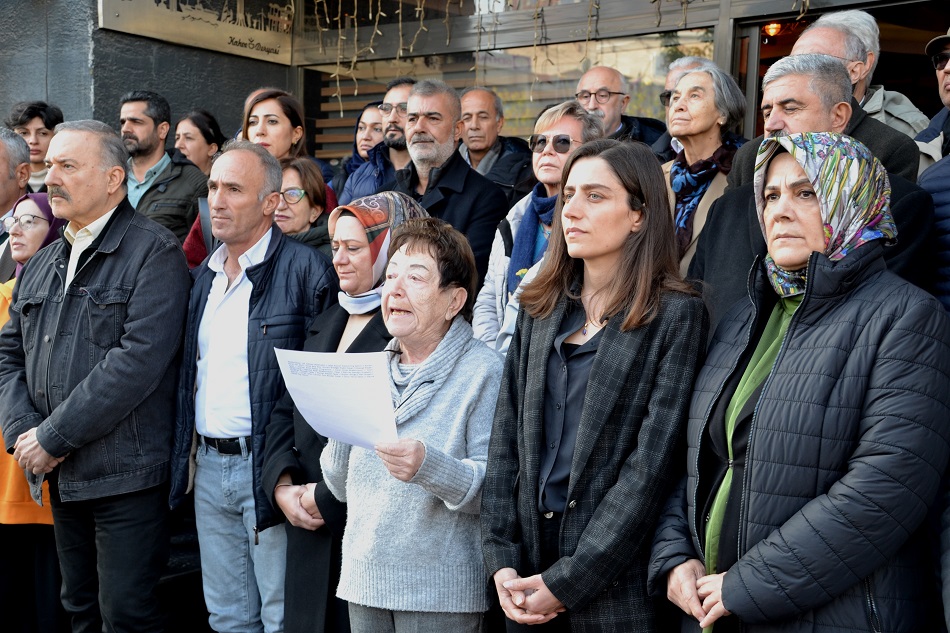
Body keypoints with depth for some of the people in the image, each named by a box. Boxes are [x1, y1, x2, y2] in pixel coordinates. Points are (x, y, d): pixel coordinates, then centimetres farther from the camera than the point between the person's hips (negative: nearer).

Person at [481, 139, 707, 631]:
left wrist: (567, 581, -15)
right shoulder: (541, 310, 7)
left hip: (615, 584, -4)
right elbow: (506, 438, 4)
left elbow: (650, 466, -14)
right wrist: (501, 558, -5)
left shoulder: (676, 315, -9)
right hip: (529, 562, 5)